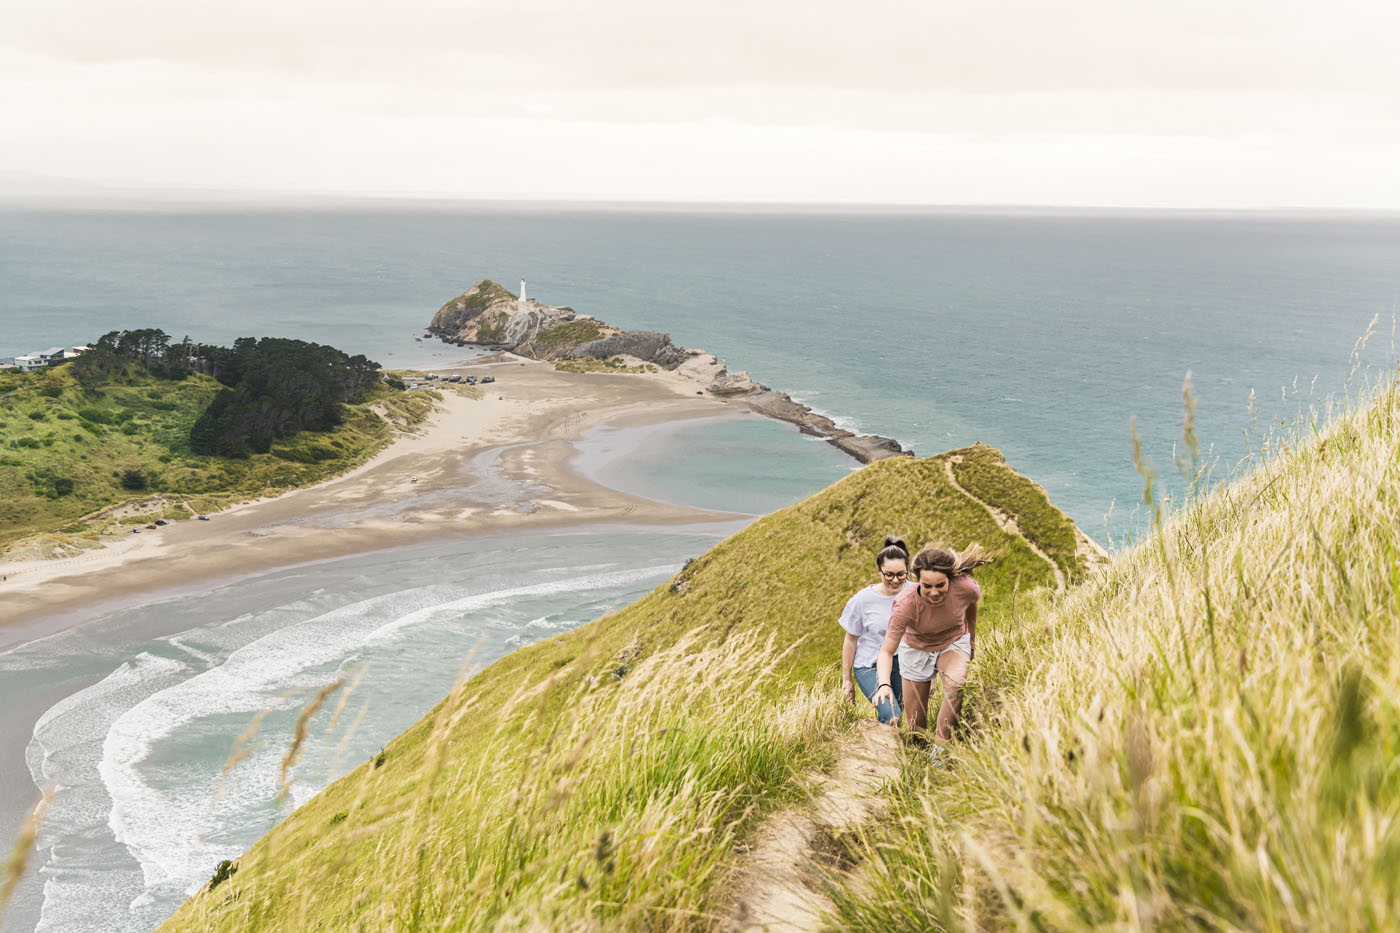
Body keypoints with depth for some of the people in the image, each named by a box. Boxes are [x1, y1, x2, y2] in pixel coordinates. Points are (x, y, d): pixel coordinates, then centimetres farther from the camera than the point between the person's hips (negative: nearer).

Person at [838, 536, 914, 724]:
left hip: (903, 665, 4)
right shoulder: (862, 600, -14)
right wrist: (847, 679, 4)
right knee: (891, 717, -20)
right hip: (869, 666, -3)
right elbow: (850, 640, -2)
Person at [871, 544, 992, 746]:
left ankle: (940, 748, -20)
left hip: (954, 643, 1)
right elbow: (887, 651, -33)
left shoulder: (965, 588, -30)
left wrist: (972, 639, 14)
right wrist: (884, 684, -52)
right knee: (917, 728, 4)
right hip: (917, 649, 0)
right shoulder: (905, 604, -36)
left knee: (956, 685, -34)